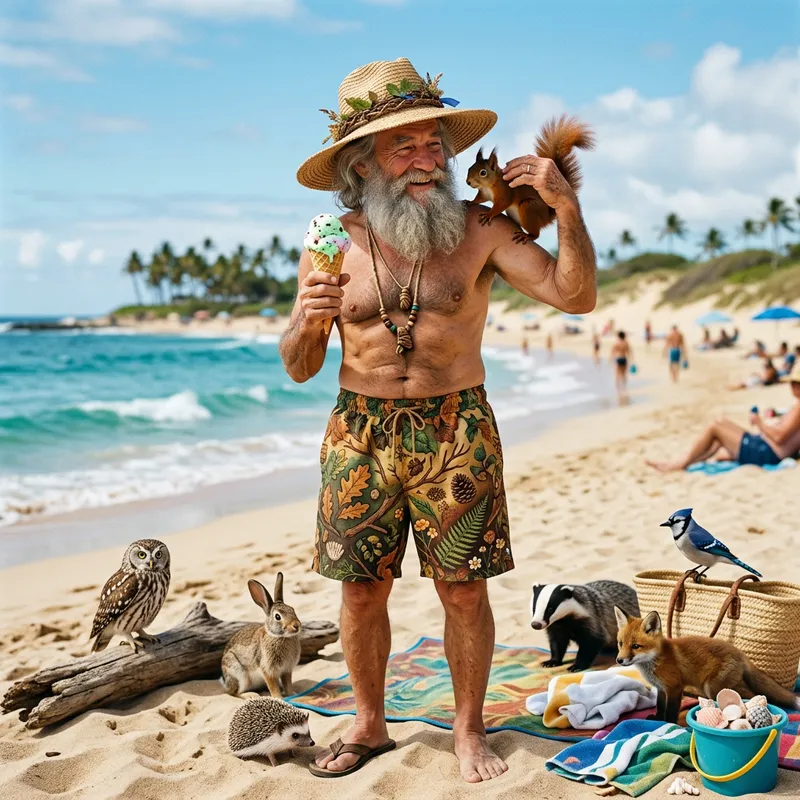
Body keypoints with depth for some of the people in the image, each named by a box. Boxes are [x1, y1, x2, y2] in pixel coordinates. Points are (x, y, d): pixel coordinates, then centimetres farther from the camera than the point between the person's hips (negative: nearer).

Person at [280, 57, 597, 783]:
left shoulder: (479, 230, -3)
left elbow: (576, 296, -7)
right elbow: (299, 369, 6)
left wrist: (566, 208, -18)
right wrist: (309, 320, -15)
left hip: (457, 430, -1)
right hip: (360, 431, 2)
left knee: (464, 591, 4)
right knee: (362, 589, 7)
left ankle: (469, 731, 23)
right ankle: (369, 726, 27)